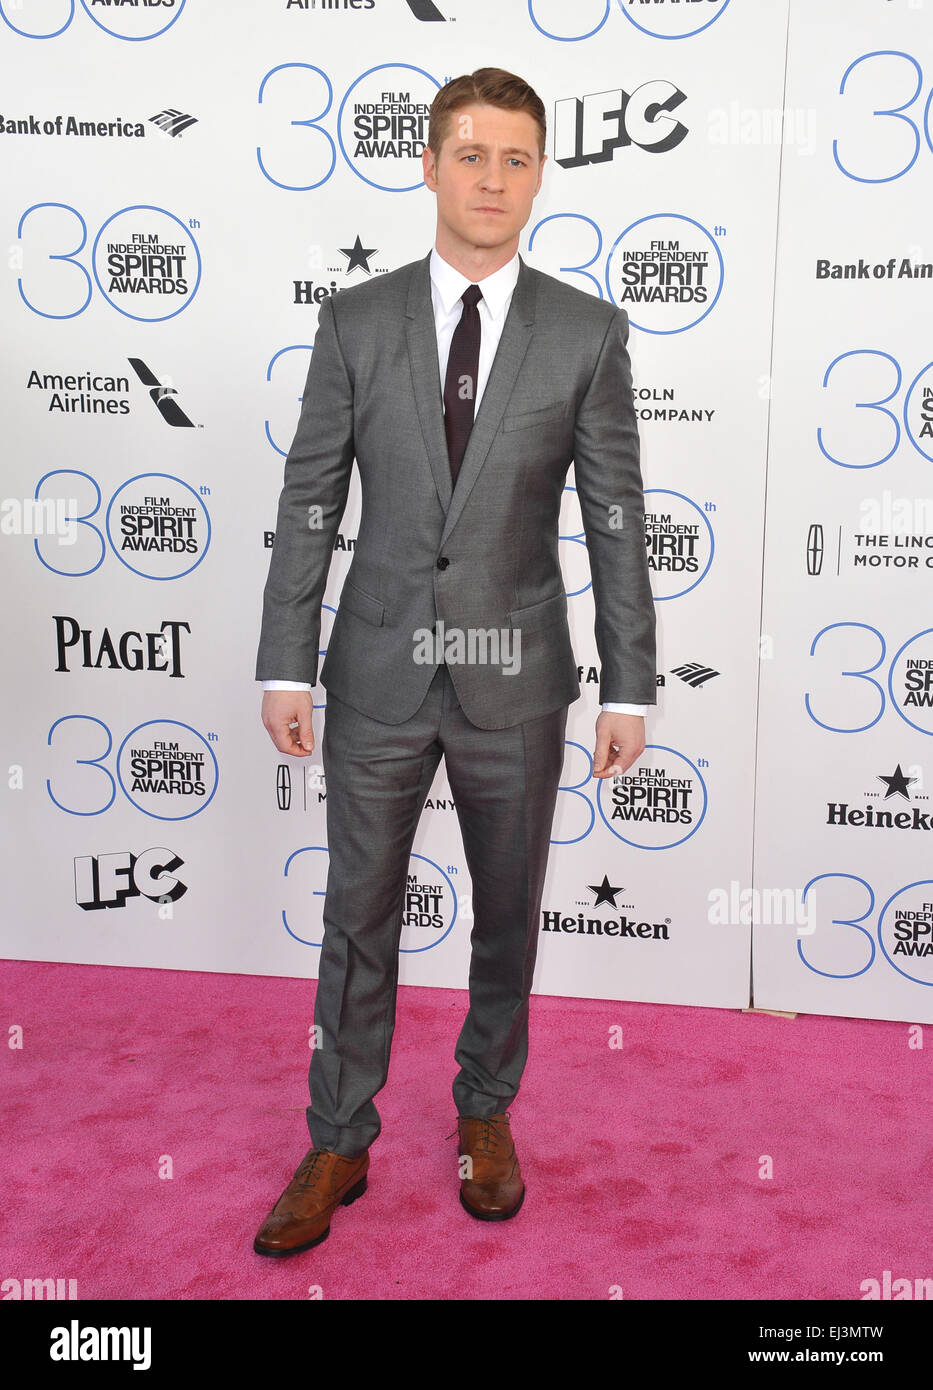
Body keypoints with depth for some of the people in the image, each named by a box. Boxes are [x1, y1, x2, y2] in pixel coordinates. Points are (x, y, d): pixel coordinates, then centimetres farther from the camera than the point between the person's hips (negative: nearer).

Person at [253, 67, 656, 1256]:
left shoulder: (587, 333, -1)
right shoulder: (355, 322, 0)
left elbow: (616, 520, -1)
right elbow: (311, 502, 1)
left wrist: (629, 689, -3)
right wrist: (285, 668, -3)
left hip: (515, 679, 0)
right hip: (379, 672, 0)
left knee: (508, 913, 14)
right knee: (358, 916, 10)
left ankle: (485, 1112, 38)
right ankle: (339, 1145, 28)